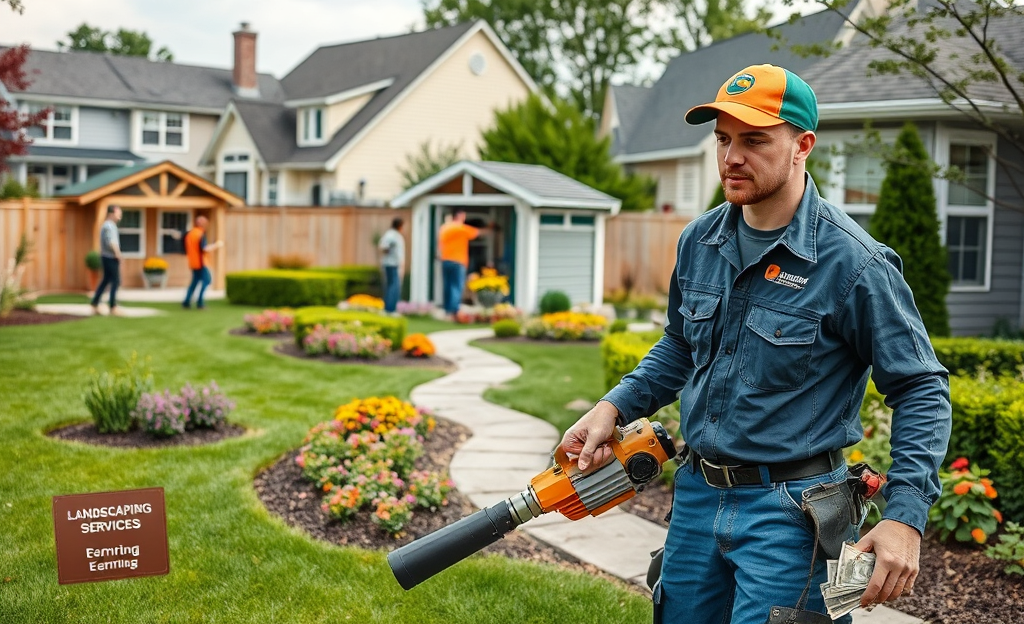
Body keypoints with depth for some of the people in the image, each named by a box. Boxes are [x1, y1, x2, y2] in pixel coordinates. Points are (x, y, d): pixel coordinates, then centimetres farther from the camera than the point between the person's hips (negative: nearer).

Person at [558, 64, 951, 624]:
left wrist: (906, 517, -19)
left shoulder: (853, 262, -16)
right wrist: (614, 407, 5)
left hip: (790, 512, -6)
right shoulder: (699, 241, 3)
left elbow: (921, 389, -11)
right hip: (697, 494, 6)